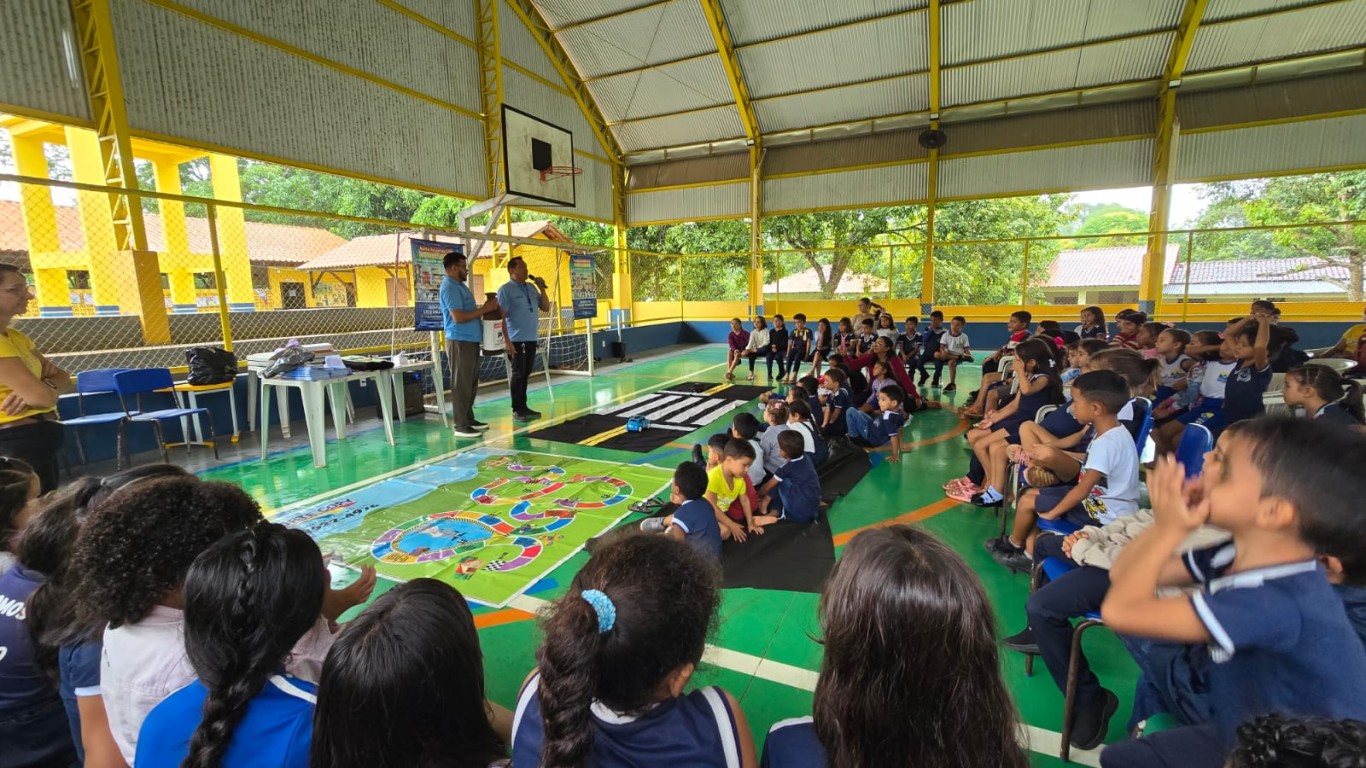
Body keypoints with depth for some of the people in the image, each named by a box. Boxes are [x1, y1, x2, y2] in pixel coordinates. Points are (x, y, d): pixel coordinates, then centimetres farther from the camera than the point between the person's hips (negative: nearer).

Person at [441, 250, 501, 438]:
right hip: (459, 342, -10)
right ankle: (461, 425, 0)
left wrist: (484, 308, 7)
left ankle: (469, 419, 23)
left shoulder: (460, 285, 18)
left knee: (471, 383, 14)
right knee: (461, 384, -5)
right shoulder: (450, 287, -14)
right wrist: (483, 309, -16)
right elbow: (458, 317, -22)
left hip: (471, 340, 10)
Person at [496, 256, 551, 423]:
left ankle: (523, 406, 19)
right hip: (516, 340, -6)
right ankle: (517, 410, 5)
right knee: (518, 374, -2)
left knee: (525, 374, 11)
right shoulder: (505, 290, -7)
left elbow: (546, 308, 15)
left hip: (531, 339, 6)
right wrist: (506, 340, -18)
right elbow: (501, 317, -11)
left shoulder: (531, 288, 13)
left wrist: (542, 289, 2)